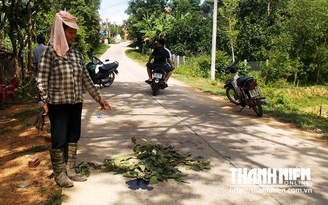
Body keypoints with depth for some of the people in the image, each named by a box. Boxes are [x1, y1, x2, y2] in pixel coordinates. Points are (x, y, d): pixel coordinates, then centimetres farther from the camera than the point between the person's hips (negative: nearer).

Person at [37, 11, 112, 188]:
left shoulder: (77, 53, 8)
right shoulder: (51, 52, -8)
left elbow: (85, 79, 10)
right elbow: (42, 80, -8)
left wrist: (99, 98, 9)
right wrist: (45, 102, -13)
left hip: (76, 103, 6)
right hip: (58, 104, -6)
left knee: (73, 138, 12)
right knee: (59, 140, 3)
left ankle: (70, 171, 28)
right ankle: (59, 175, 19)